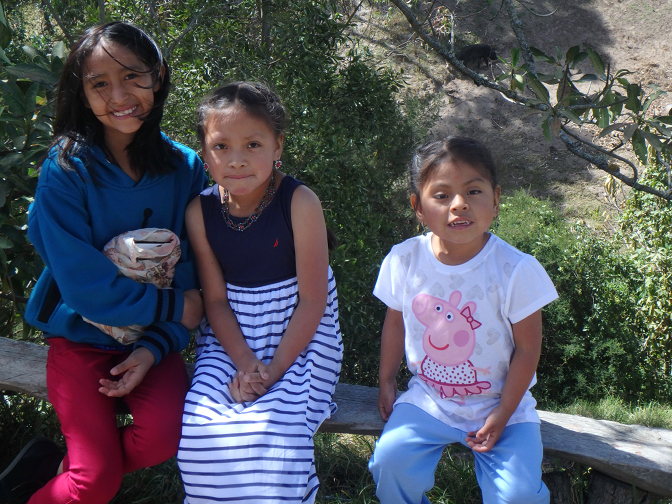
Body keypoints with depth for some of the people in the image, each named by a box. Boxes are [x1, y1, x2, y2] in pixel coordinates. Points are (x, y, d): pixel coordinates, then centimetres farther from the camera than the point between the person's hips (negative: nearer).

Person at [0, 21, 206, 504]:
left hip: (153, 336, 3)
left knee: (165, 436, -21)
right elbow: (84, 284, -17)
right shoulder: (65, 169, -13)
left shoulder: (185, 167, -6)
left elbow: (191, 273, -2)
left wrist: (156, 347, -13)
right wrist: (175, 306, -14)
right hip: (82, 336, -2)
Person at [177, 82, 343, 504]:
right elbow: (216, 299, -2)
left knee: (271, 432, -24)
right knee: (202, 429, -17)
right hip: (231, 335, 3)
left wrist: (275, 368, -16)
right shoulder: (201, 211, -4)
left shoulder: (300, 203, -15)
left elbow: (313, 300, -13)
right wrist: (244, 362, -16)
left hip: (299, 333, -3)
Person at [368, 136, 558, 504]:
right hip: (427, 399, 2)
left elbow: (527, 348, -9)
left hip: (498, 404, -1)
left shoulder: (516, 270, -18)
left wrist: (502, 414, -8)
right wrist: (386, 382, 12)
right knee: (390, 460, -17)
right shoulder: (404, 260, -10)